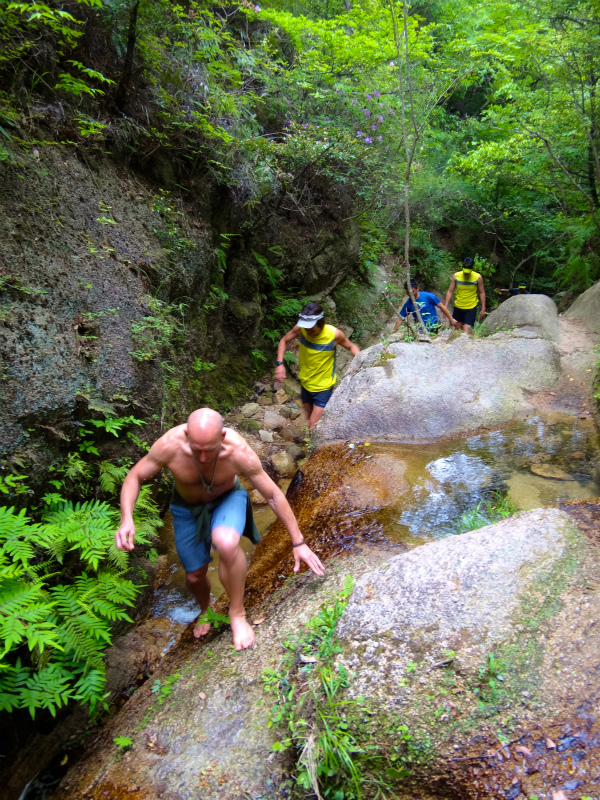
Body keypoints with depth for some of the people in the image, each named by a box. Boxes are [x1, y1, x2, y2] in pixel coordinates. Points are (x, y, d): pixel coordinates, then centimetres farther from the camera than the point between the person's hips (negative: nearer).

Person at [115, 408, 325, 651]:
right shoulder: (170, 445, -34)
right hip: (187, 506, 2)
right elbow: (135, 477, -17)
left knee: (226, 543, -36)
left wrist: (298, 542, -16)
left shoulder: (239, 452, -35)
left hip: (227, 498, -2)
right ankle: (206, 609, 51)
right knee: (195, 575, 12)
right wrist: (127, 519, -35)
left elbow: (274, 495, -22)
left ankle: (237, 612, -9)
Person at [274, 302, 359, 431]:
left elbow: (351, 346, -4)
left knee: (314, 428, -10)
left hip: (324, 387, -4)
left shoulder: (334, 334, -24)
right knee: (311, 420, 22)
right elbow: (284, 340, 2)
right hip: (306, 384, 4)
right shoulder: (300, 329, -17)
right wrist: (279, 363, -11)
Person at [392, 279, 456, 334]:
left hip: (433, 328, -3)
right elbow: (400, 318, 6)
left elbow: (441, 306, -3)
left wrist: (451, 320, -2)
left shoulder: (428, 296, -10)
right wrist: (393, 333, 2)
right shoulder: (408, 303, 1)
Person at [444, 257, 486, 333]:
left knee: (466, 330, -13)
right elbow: (450, 291, 0)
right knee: (457, 329, 11)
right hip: (458, 307, 3)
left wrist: (483, 309, -1)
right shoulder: (456, 276, -5)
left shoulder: (478, 277, -9)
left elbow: (482, 293, 0)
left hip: (471, 308, -3)